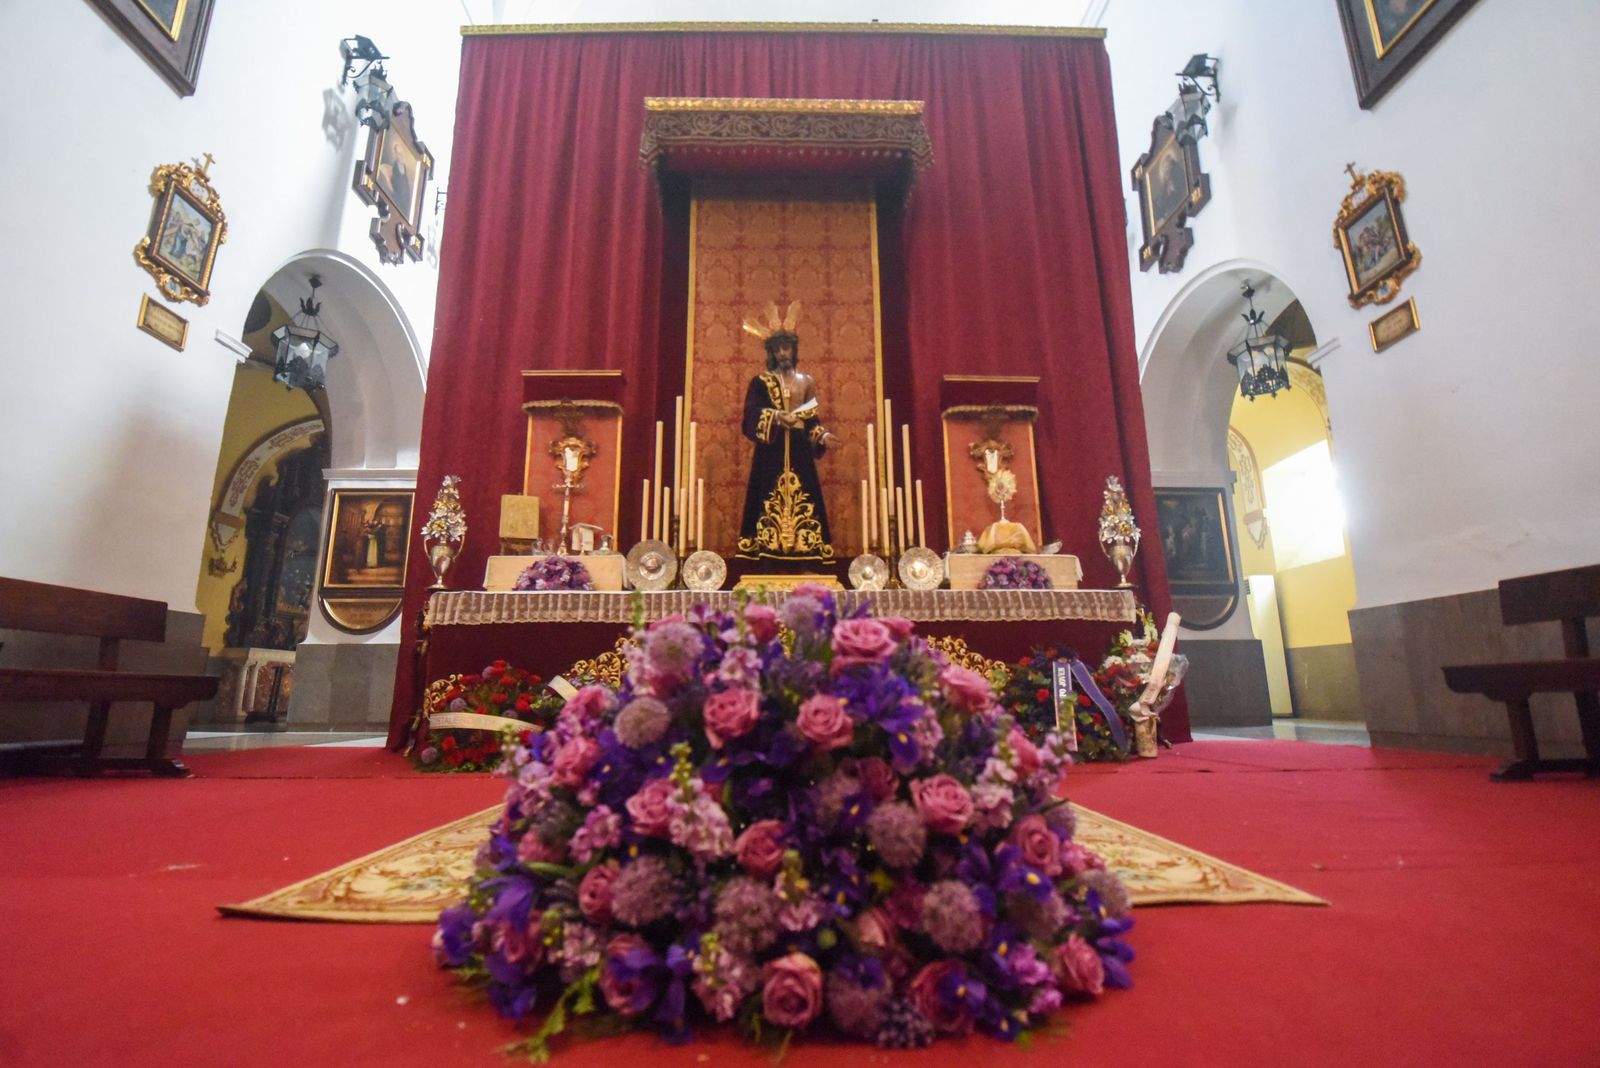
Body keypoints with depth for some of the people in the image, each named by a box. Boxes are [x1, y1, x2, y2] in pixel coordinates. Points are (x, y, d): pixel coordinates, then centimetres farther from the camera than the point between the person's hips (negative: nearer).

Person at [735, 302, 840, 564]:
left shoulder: (806, 382, 14)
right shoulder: (760, 382, 5)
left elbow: (812, 420, 14)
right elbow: (750, 415, -9)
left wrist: (823, 436, -4)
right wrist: (775, 417, -24)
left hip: (799, 453, 3)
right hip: (770, 454, -2)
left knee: (802, 502, -1)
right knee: (769, 503, -7)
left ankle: (801, 551, 2)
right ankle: (766, 550, -4)